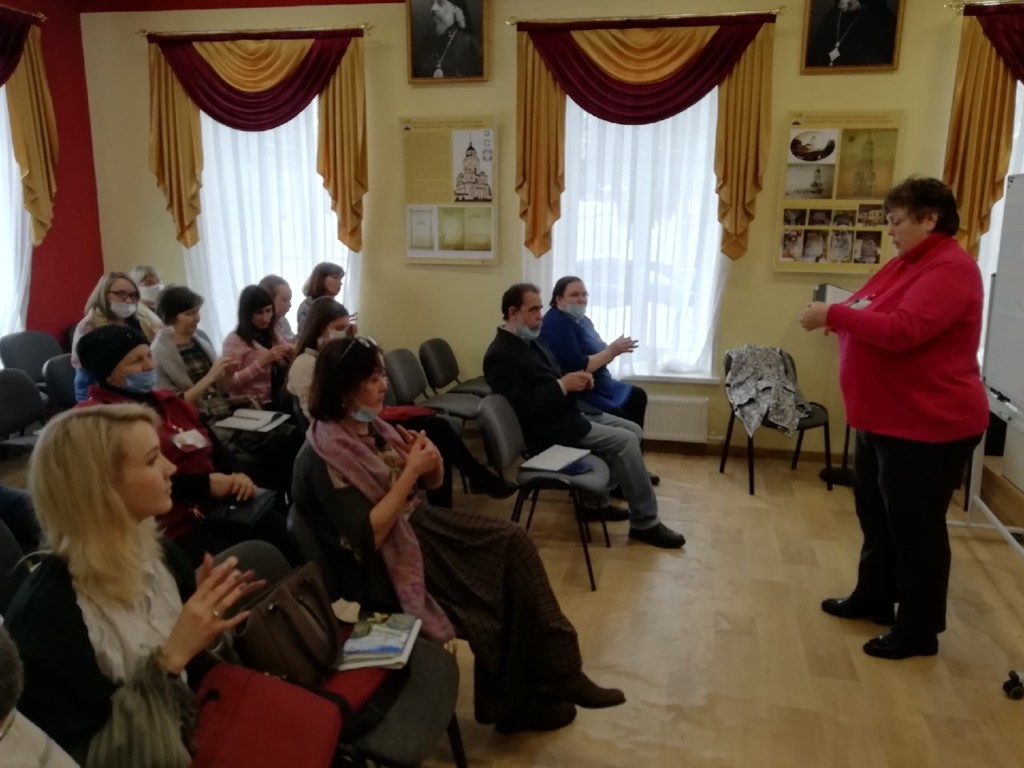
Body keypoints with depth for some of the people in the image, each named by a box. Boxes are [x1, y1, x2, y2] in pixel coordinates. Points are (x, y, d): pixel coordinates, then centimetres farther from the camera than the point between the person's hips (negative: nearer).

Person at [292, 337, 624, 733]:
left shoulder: (371, 426, 5)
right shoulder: (323, 455, -20)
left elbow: (433, 483, 13)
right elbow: (368, 537, -26)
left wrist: (430, 460, -11)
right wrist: (410, 472, -24)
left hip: (419, 522, 8)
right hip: (383, 565, -8)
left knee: (512, 542, -11)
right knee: (493, 599, -14)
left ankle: (555, 674, -4)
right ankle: (518, 702, 8)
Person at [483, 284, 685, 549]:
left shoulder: (532, 339, 13)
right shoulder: (500, 355, -17)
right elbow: (524, 406, -24)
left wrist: (576, 378, -1)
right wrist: (564, 385, -24)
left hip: (570, 411, 10)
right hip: (549, 427, -10)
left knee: (633, 431, 9)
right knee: (625, 441, -17)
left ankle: (596, 501, 15)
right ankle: (644, 524, -5)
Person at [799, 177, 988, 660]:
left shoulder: (950, 269, -19)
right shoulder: (906, 264, 13)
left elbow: (902, 331, -31)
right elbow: (873, 318, 14)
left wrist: (834, 314, -25)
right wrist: (835, 317, -6)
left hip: (928, 425, -10)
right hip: (884, 418, 10)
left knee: (915, 527, 2)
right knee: (876, 515, 20)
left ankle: (919, 631, 17)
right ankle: (873, 598, 37)